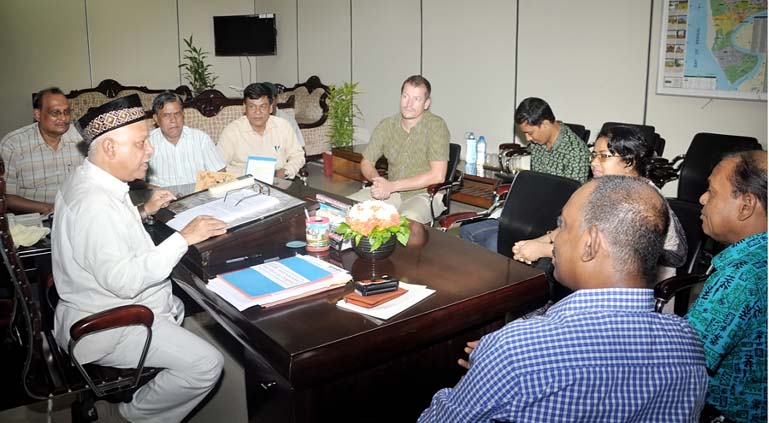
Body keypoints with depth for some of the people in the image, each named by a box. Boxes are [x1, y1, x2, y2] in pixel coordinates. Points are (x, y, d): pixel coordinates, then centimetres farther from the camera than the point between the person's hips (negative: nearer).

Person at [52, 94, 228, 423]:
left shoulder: (88, 181, 5)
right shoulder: (94, 203, -28)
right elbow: (124, 281, -33)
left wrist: (143, 212, 8)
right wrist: (183, 238, -27)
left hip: (110, 305, 11)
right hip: (109, 326, -11)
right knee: (207, 365, -18)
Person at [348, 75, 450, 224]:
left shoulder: (436, 125, -13)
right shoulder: (386, 125, 2)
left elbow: (437, 175, -19)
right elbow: (366, 162, 12)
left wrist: (392, 186, -20)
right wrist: (378, 180, -12)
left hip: (424, 194, -5)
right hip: (391, 191, 5)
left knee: (408, 219, -38)